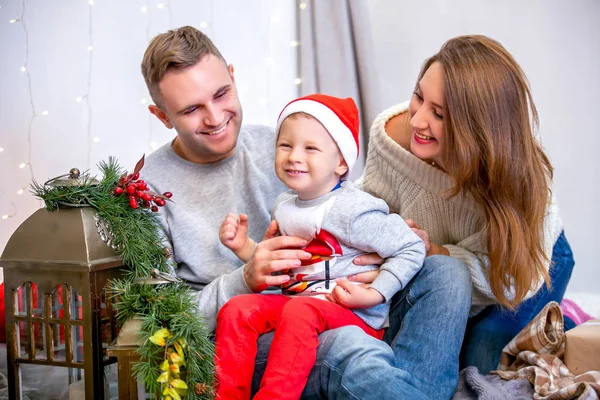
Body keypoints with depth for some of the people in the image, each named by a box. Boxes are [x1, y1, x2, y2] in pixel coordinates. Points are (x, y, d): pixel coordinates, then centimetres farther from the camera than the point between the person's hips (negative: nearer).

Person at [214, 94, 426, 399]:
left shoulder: (352, 210, -14)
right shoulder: (284, 207, 9)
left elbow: (411, 249, -10)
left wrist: (372, 295, -17)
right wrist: (244, 247, 6)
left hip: (355, 315, -7)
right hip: (293, 301, 7)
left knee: (299, 311, -35)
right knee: (236, 310, -14)